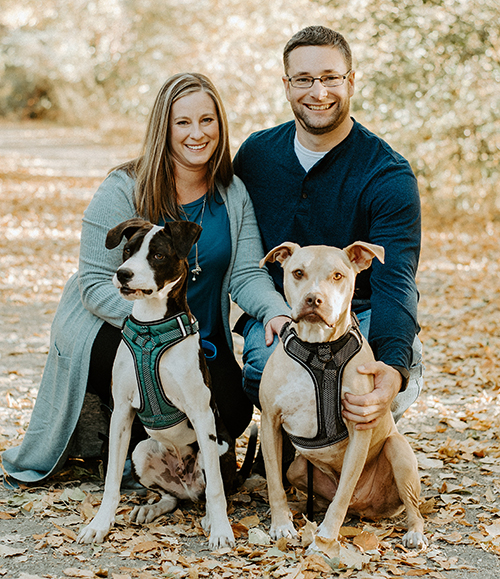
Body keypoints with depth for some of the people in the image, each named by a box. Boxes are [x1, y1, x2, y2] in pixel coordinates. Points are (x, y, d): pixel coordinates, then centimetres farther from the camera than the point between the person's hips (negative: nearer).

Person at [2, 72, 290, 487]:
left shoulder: (234, 194, 1)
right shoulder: (124, 190, -13)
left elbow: (247, 274, -6)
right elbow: (95, 284, -15)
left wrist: (276, 312, -29)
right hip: (110, 331, -4)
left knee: (234, 410, -20)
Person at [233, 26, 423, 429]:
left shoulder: (389, 177, -11)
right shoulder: (256, 154, 3)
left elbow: (395, 283, -22)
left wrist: (393, 369, -43)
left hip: (359, 316, -1)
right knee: (265, 363, -34)